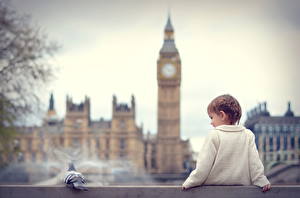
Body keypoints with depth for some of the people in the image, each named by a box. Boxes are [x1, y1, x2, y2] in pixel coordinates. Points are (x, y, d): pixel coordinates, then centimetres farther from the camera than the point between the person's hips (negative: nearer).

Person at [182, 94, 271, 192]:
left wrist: (189, 183, 0)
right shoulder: (248, 135, 2)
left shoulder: (214, 136, -9)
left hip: (214, 186, -3)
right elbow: (254, 163, 0)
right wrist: (262, 182, 8)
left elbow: (204, 165, -9)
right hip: (242, 185, 4)